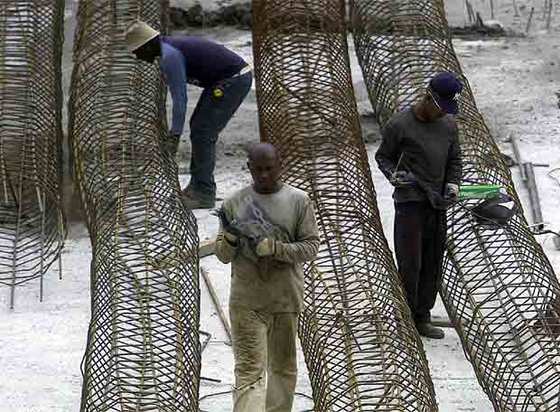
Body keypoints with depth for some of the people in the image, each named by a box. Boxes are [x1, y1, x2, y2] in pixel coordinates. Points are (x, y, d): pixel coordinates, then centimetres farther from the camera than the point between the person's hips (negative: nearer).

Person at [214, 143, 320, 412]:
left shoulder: (299, 201, 1)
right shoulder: (234, 203, 3)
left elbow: (311, 246, -3)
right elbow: (223, 255, 6)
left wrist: (276, 248, -19)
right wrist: (230, 239, -17)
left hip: (286, 300, 1)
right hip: (246, 302, -1)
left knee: (283, 367, 14)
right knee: (249, 370, -9)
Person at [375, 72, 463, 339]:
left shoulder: (449, 125, 12)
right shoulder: (400, 125, -5)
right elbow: (383, 156, 5)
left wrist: (453, 184, 3)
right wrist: (393, 175, -15)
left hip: (438, 204, 5)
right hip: (410, 203, -5)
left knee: (433, 265, 6)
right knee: (410, 265, -9)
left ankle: (423, 318, 14)